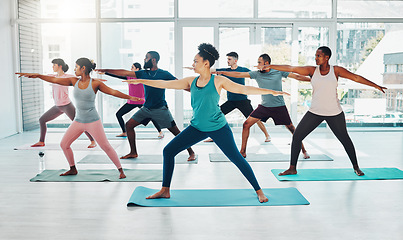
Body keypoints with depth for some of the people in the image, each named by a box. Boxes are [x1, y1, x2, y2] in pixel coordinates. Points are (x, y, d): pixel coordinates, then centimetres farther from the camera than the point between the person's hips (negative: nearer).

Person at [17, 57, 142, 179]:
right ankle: (73, 169, 26)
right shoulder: (74, 81, 2)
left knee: (106, 146, -7)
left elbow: (113, 92, -7)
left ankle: (121, 170, 5)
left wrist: (130, 97, -11)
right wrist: (36, 75, 1)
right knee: (64, 144, 8)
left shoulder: (95, 83, -10)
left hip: (93, 122, -5)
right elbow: (54, 80, 3)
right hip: (78, 122, 6)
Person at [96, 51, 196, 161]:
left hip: (160, 109, -5)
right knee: (129, 125, 2)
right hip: (146, 108, 6)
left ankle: (191, 152, 8)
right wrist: (106, 70, 7)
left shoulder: (164, 74, -7)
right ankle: (133, 152, 14)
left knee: (175, 131, -5)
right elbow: (125, 73, 7)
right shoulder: (143, 73, 6)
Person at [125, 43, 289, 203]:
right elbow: (165, 84, 9)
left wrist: (271, 92, -13)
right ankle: (165, 190, 12)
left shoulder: (218, 81, -8)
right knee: (168, 151, -1)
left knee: (236, 158, -5)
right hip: (197, 128, 5)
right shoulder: (191, 81, 3)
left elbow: (244, 89, -8)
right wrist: (140, 81, 11)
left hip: (218, 128, -4)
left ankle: (259, 191, 12)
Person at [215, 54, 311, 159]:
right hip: (264, 107, 2)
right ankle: (243, 151, 5)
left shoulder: (279, 71, -5)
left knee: (291, 128, 4)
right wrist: (220, 72, -9)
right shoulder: (256, 74, -1)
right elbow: (238, 74, -4)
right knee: (246, 125, -7)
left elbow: (297, 76, 0)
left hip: (279, 107, -2)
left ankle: (303, 150, 24)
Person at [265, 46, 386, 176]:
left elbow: (356, 78, 3)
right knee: (296, 136, -6)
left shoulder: (336, 70, -1)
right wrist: (271, 66, -11)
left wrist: (376, 86, 3)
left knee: (345, 139, 8)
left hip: (334, 113, -1)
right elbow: (291, 69, -5)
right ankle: (292, 168, 6)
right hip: (315, 112, 1)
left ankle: (356, 167, 30)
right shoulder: (312, 70, 0)